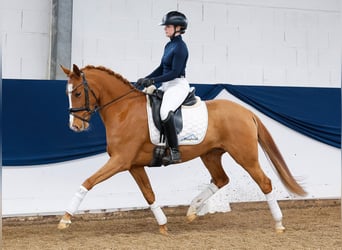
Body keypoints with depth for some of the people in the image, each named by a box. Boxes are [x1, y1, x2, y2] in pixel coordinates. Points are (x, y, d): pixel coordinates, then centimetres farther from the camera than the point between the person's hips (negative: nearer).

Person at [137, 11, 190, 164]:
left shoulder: (180, 47, -13)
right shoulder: (169, 45, 15)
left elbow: (174, 72, -18)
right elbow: (162, 68, 20)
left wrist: (153, 81, -20)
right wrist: (146, 79, 9)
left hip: (178, 85, -11)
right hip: (166, 86, 11)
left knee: (165, 112, -33)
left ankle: (175, 153, -31)